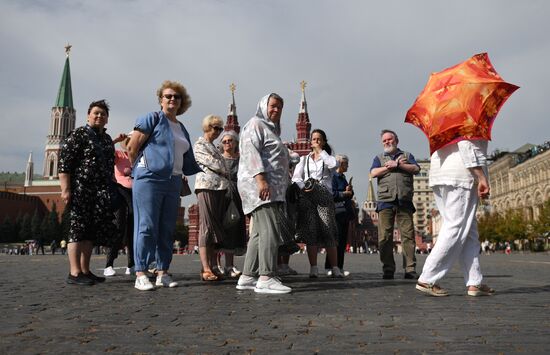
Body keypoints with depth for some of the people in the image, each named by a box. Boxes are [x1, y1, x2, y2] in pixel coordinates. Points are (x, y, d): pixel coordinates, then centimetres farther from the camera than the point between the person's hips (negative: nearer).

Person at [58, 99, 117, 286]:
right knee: (78, 228, -6)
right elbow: (64, 162, -9)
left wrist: (111, 189, 18)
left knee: (92, 230, 7)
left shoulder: (107, 139, 20)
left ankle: (85, 271, 14)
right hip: (81, 190, -7)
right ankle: (74, 273, -4)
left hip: (101, 193, 7)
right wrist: (66, 189, -15)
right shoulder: (78, 134, -1)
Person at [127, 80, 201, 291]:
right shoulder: (152, 119, 0)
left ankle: (163, 273, 15)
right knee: (146, 227, -7)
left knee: (167, 230, 8)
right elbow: (131, 148, -4)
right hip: (149, 180, -7)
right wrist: (141, 169, 5)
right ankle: (141, 275, -2)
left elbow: (187, 162, 24)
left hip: (173, 183, 7)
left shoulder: (182, 129, 21)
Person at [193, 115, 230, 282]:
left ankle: (213, 266, 7)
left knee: (216, 228, 5)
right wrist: (226, 173, 5)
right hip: (207, 187, -8)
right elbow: (213, 163, -7)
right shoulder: (199, 145, 3)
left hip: (220, 188, 8)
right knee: (207, 227, -11)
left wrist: (226, 178, 4)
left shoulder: (214, 147, 26)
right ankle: (206, 269, -12)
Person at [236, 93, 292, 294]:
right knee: (270, 229, -18)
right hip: (260, 185, -10)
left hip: (272, 189, 10)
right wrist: (261, 179, -25)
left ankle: (247, 277, 5)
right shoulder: (256, 124, 0)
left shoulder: (271, 129, 29)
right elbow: (250, 152, -14)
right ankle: (266, 278, -21)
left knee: (260, 233, 4)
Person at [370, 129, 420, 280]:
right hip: (385, 201, 0)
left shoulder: (407, 155, 21)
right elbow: (374, 173, 3)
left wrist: (396, 164, -3)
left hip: (404, 201, 0)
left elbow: (416, 169, 2)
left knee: (408, 235, -6)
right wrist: (391, 166, 0)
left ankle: (410, 269, -4)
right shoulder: (379, 158, 22)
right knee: (385, 237, -6)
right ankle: (388, 270, 0)